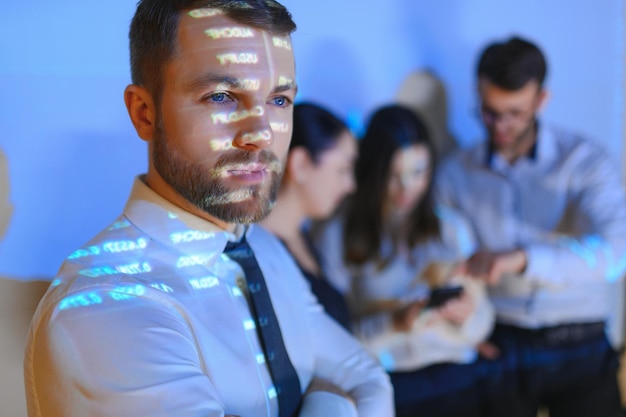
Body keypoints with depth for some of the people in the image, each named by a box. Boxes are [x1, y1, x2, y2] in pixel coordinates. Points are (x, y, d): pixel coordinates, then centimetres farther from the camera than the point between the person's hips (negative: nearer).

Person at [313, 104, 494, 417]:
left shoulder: (451, 227, 12)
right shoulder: (336, 237, -1)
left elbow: (482, 326, 11)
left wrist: (465, 316, -10)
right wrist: (394, 323, -19)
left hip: (457, 380, 3)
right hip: (387, 385, -3)